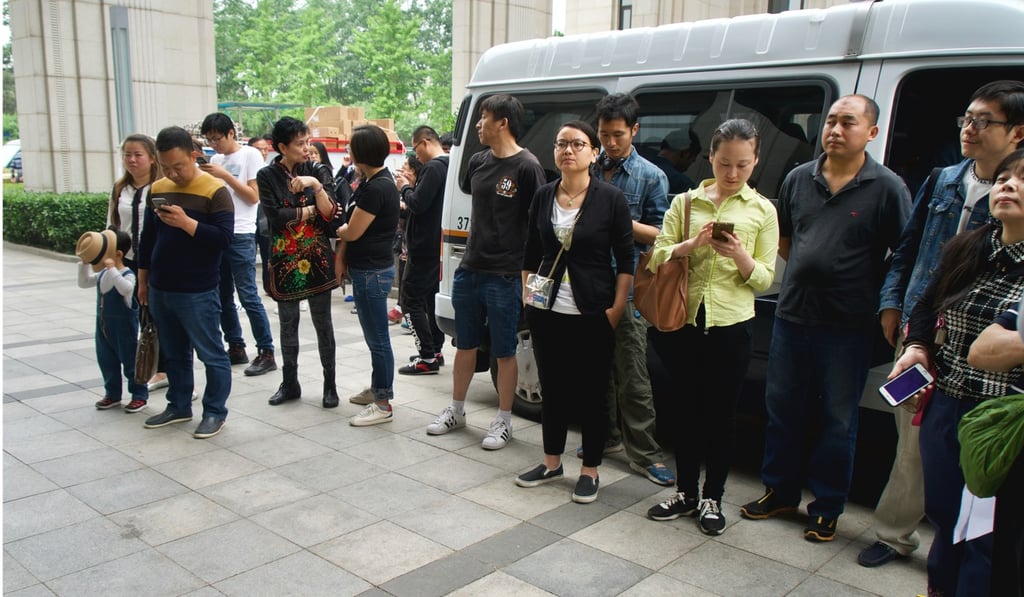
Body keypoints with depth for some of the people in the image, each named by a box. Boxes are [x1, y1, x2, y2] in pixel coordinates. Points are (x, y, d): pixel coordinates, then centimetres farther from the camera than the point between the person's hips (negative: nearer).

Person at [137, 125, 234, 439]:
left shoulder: (215, 191, -11)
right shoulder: (157, 189, 8)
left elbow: (224, 238, -18)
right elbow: (147, 237, 16)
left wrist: (186, 223, -26)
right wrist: (143, 280, 17)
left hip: (198, 294, -6)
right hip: (160, 290, 7)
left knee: (211, 354, 2)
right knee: (174, 354, 17)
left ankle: (215, 412, 14)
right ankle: (179, 406, 31)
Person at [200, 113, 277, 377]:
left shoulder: (250, 155, -3)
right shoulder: (215, 160, 15)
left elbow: (254, 197, -8)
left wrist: (225, 175, -12)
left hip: (240, 235, -7)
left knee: (248, 295, -7)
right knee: (222, 296, 10)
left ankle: (266, 353, 0)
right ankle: (236, 348, 21)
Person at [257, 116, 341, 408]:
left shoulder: (318, 171, 1)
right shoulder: (267, 176, -1)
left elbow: (330, 214, -9)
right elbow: (275, 216, -12)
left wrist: (316, 186, -21)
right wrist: (313, 210, -8)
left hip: (317, 258, 0)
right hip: (285, 260, 0)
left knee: (323, 323, 4)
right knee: (288, 324, 10)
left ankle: (330, 384, 14)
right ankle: (290, 384, 23)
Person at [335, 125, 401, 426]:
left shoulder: (376, 188, -20)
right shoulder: (371, 181, 12)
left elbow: (352, 231, -18)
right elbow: (352, 228, 14)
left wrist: (339, 230, 4)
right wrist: (341, 255, 3)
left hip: (372, 272, -10)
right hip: (367, 269, 10)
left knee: (378, 339, -2)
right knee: (374, 336, 20)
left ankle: (383, 404, 6)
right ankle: (377, 388, 33)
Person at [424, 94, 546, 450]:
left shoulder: (526, 167, -12)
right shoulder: (478, 162, 9)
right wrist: (471, 253, 16)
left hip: (504, 276, -7)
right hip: (469, 270, 7)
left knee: (504, 352, 5)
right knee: (465, 345, 17)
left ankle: (503, 421, 19)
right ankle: (456, 411, 33)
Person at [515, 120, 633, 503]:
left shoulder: (611, 198, -6)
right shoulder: (543, 197, 7)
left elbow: (626, 258, -5)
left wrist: (617, 308, -10)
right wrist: (527, 294, 8)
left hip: (593, 314, -4)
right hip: (547, 311, 4)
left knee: (592, 392, 6)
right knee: (552, 387, 14)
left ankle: (590, 471, 21)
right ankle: (551, 463, 31)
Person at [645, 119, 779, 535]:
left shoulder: (762, 210, 3)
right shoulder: (685, 202, 5)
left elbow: (764, 279, 1)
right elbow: (657, 257, 0)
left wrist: (740, 256, -18)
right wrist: (691, 244, -19)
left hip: (731, 326, -1)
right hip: (684, 321, 1)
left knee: (722, 414, 7)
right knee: (688, 408, 11)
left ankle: (712, 499, 22)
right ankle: (685, 493, 26)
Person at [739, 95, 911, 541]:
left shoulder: (887, 188, -6)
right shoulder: (798, 179, 7)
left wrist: (883, 303, -6)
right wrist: (811, 272, 8)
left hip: (848, 326, -4)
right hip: (792, 316, 4)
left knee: (837, 421, 8)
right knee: (782, 408, 13)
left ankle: (827, 509, 24)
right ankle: (780, 492, 31)